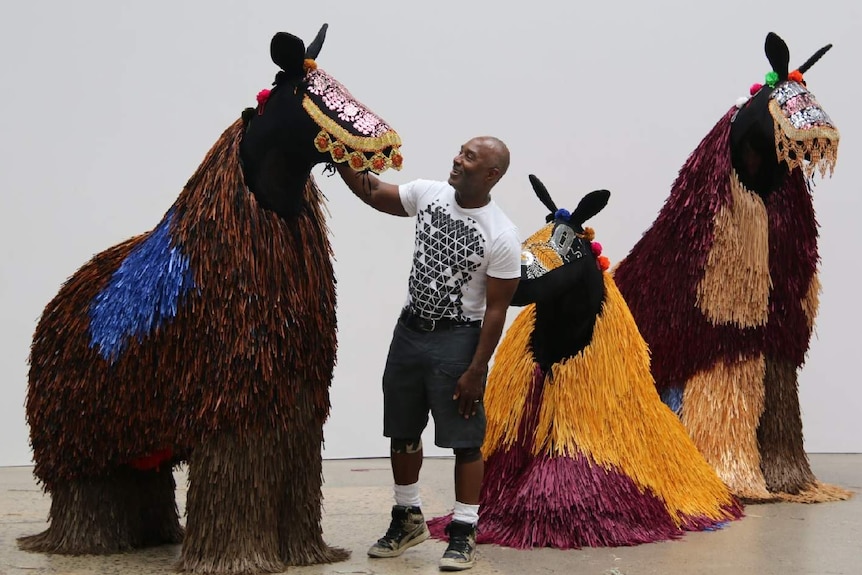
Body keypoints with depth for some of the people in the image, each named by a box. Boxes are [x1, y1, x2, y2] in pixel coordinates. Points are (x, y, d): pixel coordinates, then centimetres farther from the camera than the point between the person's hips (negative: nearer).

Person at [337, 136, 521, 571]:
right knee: (402, 432, 14)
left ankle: (463, 532, 14)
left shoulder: (501, 236, -16)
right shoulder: (429, 194, -1)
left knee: (465, 440, 1)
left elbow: (496, 308, -14)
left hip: (457, 340, -6)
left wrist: (476, 370, -15)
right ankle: (408, 519, 31)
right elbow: (371, 192, 9)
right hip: (409, 329, 6)